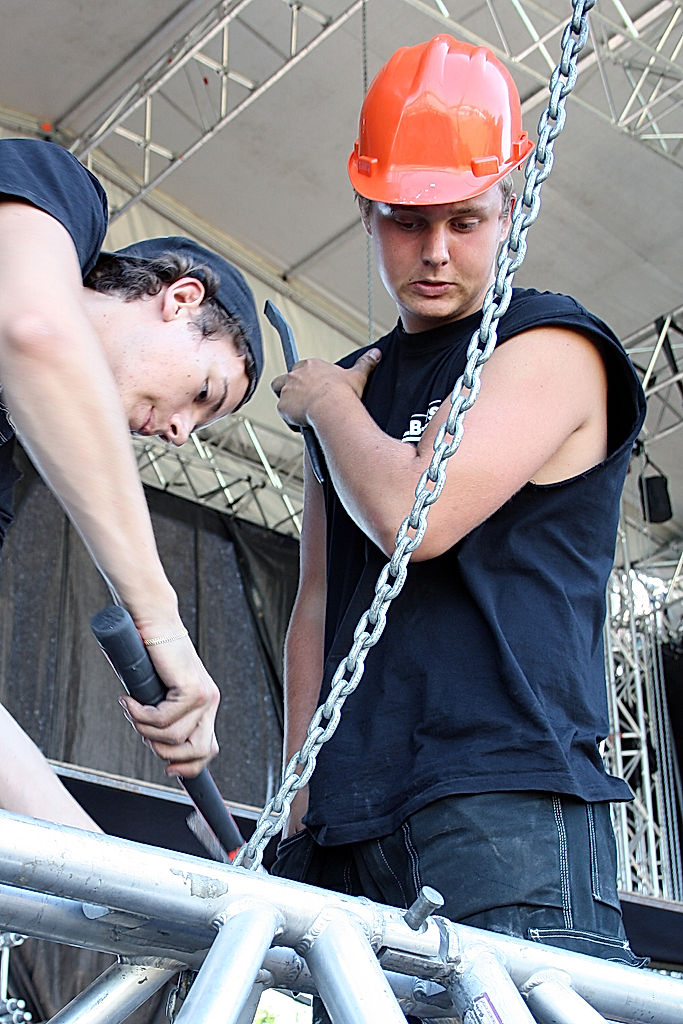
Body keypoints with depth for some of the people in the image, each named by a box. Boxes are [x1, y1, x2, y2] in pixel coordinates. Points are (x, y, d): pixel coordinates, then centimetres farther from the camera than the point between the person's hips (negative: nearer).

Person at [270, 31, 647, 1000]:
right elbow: (317, 605, 17)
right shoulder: (354, 384, 21)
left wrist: (328, 398, 5)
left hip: (503, 811, -5)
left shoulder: (552, 348, 1)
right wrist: (298, 808, 8)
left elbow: (412, 515, -14)